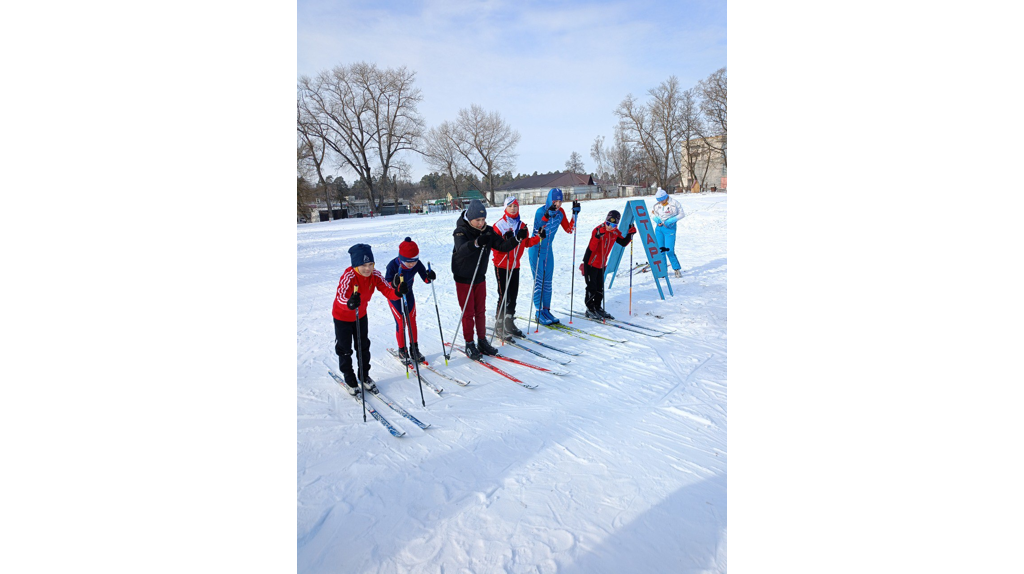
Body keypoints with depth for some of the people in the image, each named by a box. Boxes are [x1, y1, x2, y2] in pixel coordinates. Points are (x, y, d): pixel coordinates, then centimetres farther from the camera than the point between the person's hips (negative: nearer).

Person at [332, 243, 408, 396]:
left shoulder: (375, 276, -19)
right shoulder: (348, 277, -34)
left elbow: (388, 291, -24)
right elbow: (340, 299, -47)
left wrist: (398, 292, -46)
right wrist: (349, 303, -69)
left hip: (361, 315, 4)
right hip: (342, 317, -4)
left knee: (363, 346, 16)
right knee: (345, 349, 10)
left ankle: (364, 376, 36)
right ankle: (349, 379, 30)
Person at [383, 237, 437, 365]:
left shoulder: (417, 264, -22)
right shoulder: (393, 265, -31)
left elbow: (425, 278, -13)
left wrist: (430, 276, -36)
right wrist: (395, 282, -48)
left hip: (408, 295, 4)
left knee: (412, 321, 6)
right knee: (400, 323, -2)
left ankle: (414, 348, 21)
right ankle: (402, 350, 16)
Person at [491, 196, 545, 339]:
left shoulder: (522, 225, 8)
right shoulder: (499, 225, -9)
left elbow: (527, 243, 12)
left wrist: (539, 237, -2)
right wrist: (506, 241, -31)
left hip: (515, 265, 6)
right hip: (501, 265, -6)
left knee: (513, 296, 11)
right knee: (504, 297, -5)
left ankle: (509, 324, 24)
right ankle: (499, 327, 6)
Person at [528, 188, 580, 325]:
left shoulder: (560, 212, -1)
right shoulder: (541, 211, -18)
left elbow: (569, 229, 6)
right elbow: (537, 231, -28)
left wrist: (575, 214, -3)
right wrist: (547, 216, -39)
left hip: (548, 249, 6)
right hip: (536, 249, -6)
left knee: (547, 281, 9)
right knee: (538, 281, -4)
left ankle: (546, 310, 17)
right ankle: (539, 313, 2)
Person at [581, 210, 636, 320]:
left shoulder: (615, 232, -1)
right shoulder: (598, 230, -22)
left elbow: (623, 243, 10)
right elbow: (592, 248, -29)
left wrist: (630, 234, -4)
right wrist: (597, 237, -43)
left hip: (602, 263, 7)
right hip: (590, 263, -7)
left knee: (600, 287, 14)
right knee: (591, 287, -3)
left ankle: (598, 308, 27)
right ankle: (590, 310, 8)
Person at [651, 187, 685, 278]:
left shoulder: (674, 203, -6)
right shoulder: (657, 205, 7)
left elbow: (681, 214, -3)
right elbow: (653, 215, 19)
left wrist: (671, 220, -15)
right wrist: (656, 219, -5)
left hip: (670, 228, -5)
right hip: (659, 228, 5)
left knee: (669, 251, -11)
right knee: (659, 250, 3)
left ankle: (677, 270, 5)